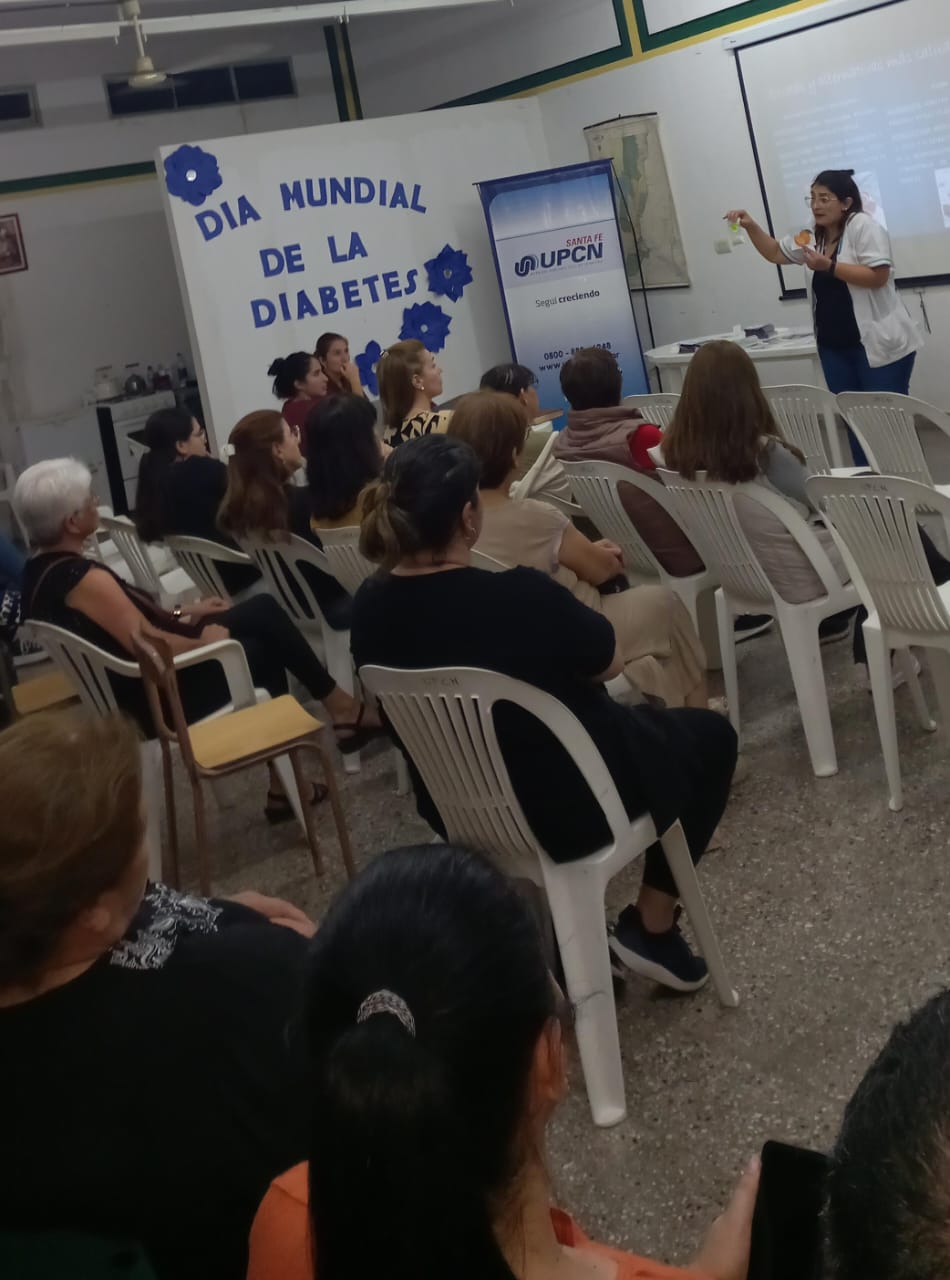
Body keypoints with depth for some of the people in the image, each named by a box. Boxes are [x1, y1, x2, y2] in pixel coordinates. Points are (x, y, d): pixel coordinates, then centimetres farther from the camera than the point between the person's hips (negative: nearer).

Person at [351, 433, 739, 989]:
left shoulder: (372, 606, -12)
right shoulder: (522, 597, -31)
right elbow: (610, 663, -11)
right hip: (570, 808, -6)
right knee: (711, 734, 20)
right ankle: (652, 927, 20)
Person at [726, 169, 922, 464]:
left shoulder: (863, 226, -11)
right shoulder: (814, 236, 12)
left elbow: (878, 276, -21)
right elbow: (775, 252, 21)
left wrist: (828, 266, -23)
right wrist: (750, 226, 5)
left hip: (878, 344, -7)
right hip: (834, 347, 7)